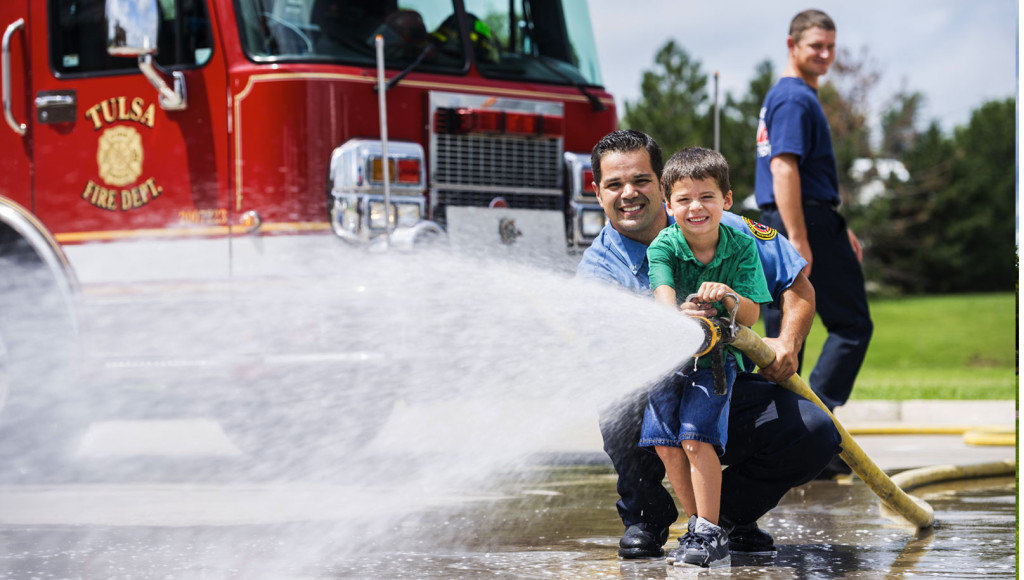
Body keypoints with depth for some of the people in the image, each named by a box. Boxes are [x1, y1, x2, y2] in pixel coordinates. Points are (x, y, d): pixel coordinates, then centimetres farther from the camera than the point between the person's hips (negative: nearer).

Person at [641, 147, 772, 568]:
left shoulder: (741, 248, -9)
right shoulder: (663, 247, -11)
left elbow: (751, 316, -10)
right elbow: (662, 293, -28)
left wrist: (729, 297, -32)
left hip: (717, 357, -2)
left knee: (696, 437, -18)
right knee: (666, 444, -3)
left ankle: (710, 536, -11)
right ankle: (701, 529, 13)